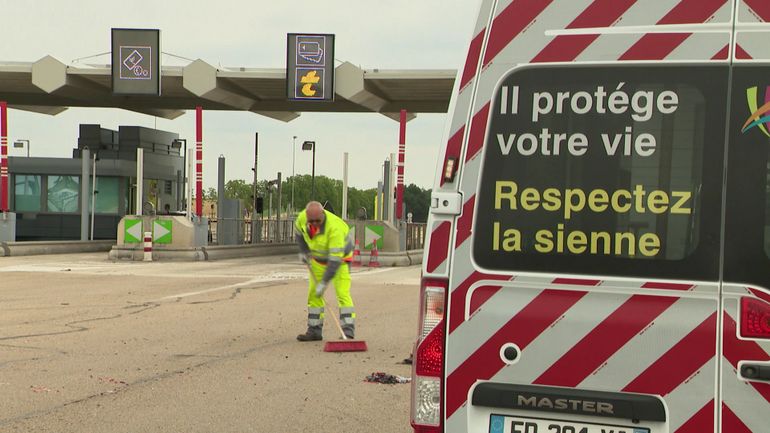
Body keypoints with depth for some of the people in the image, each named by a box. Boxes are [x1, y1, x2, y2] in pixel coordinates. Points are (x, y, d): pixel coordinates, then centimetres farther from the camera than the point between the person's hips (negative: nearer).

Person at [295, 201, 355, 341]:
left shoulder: (334, 227, -38)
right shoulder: (302, 217, -20)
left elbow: (335, 258, -38)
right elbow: (298, 231, 7)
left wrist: (324, 282, -36)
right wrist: (303, 251, 2)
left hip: (339, 259, -6)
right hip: (318, 259, 6)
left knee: (342, 293, -18)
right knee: (314, 293, 5)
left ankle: (348, 332, -18)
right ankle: (314, 331, 14)